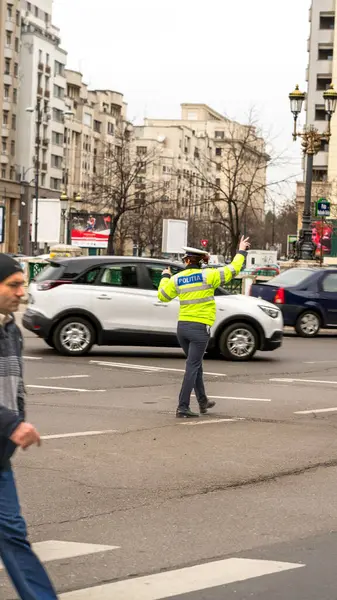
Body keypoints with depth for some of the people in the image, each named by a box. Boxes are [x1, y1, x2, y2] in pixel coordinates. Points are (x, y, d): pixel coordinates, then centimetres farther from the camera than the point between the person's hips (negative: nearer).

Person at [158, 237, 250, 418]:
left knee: (195, 364, 21)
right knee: (192, 367, -4)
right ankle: (183, 407, -8)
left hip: (182, 326, 5)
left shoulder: (177, 279, 3)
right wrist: (241, 251, 12)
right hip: (200, 328, -5)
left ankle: (203, 402, 32)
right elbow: (232, 270, -4)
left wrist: (165, 277, 33)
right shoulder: (207, 275, -8)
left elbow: (162, 295, 16)